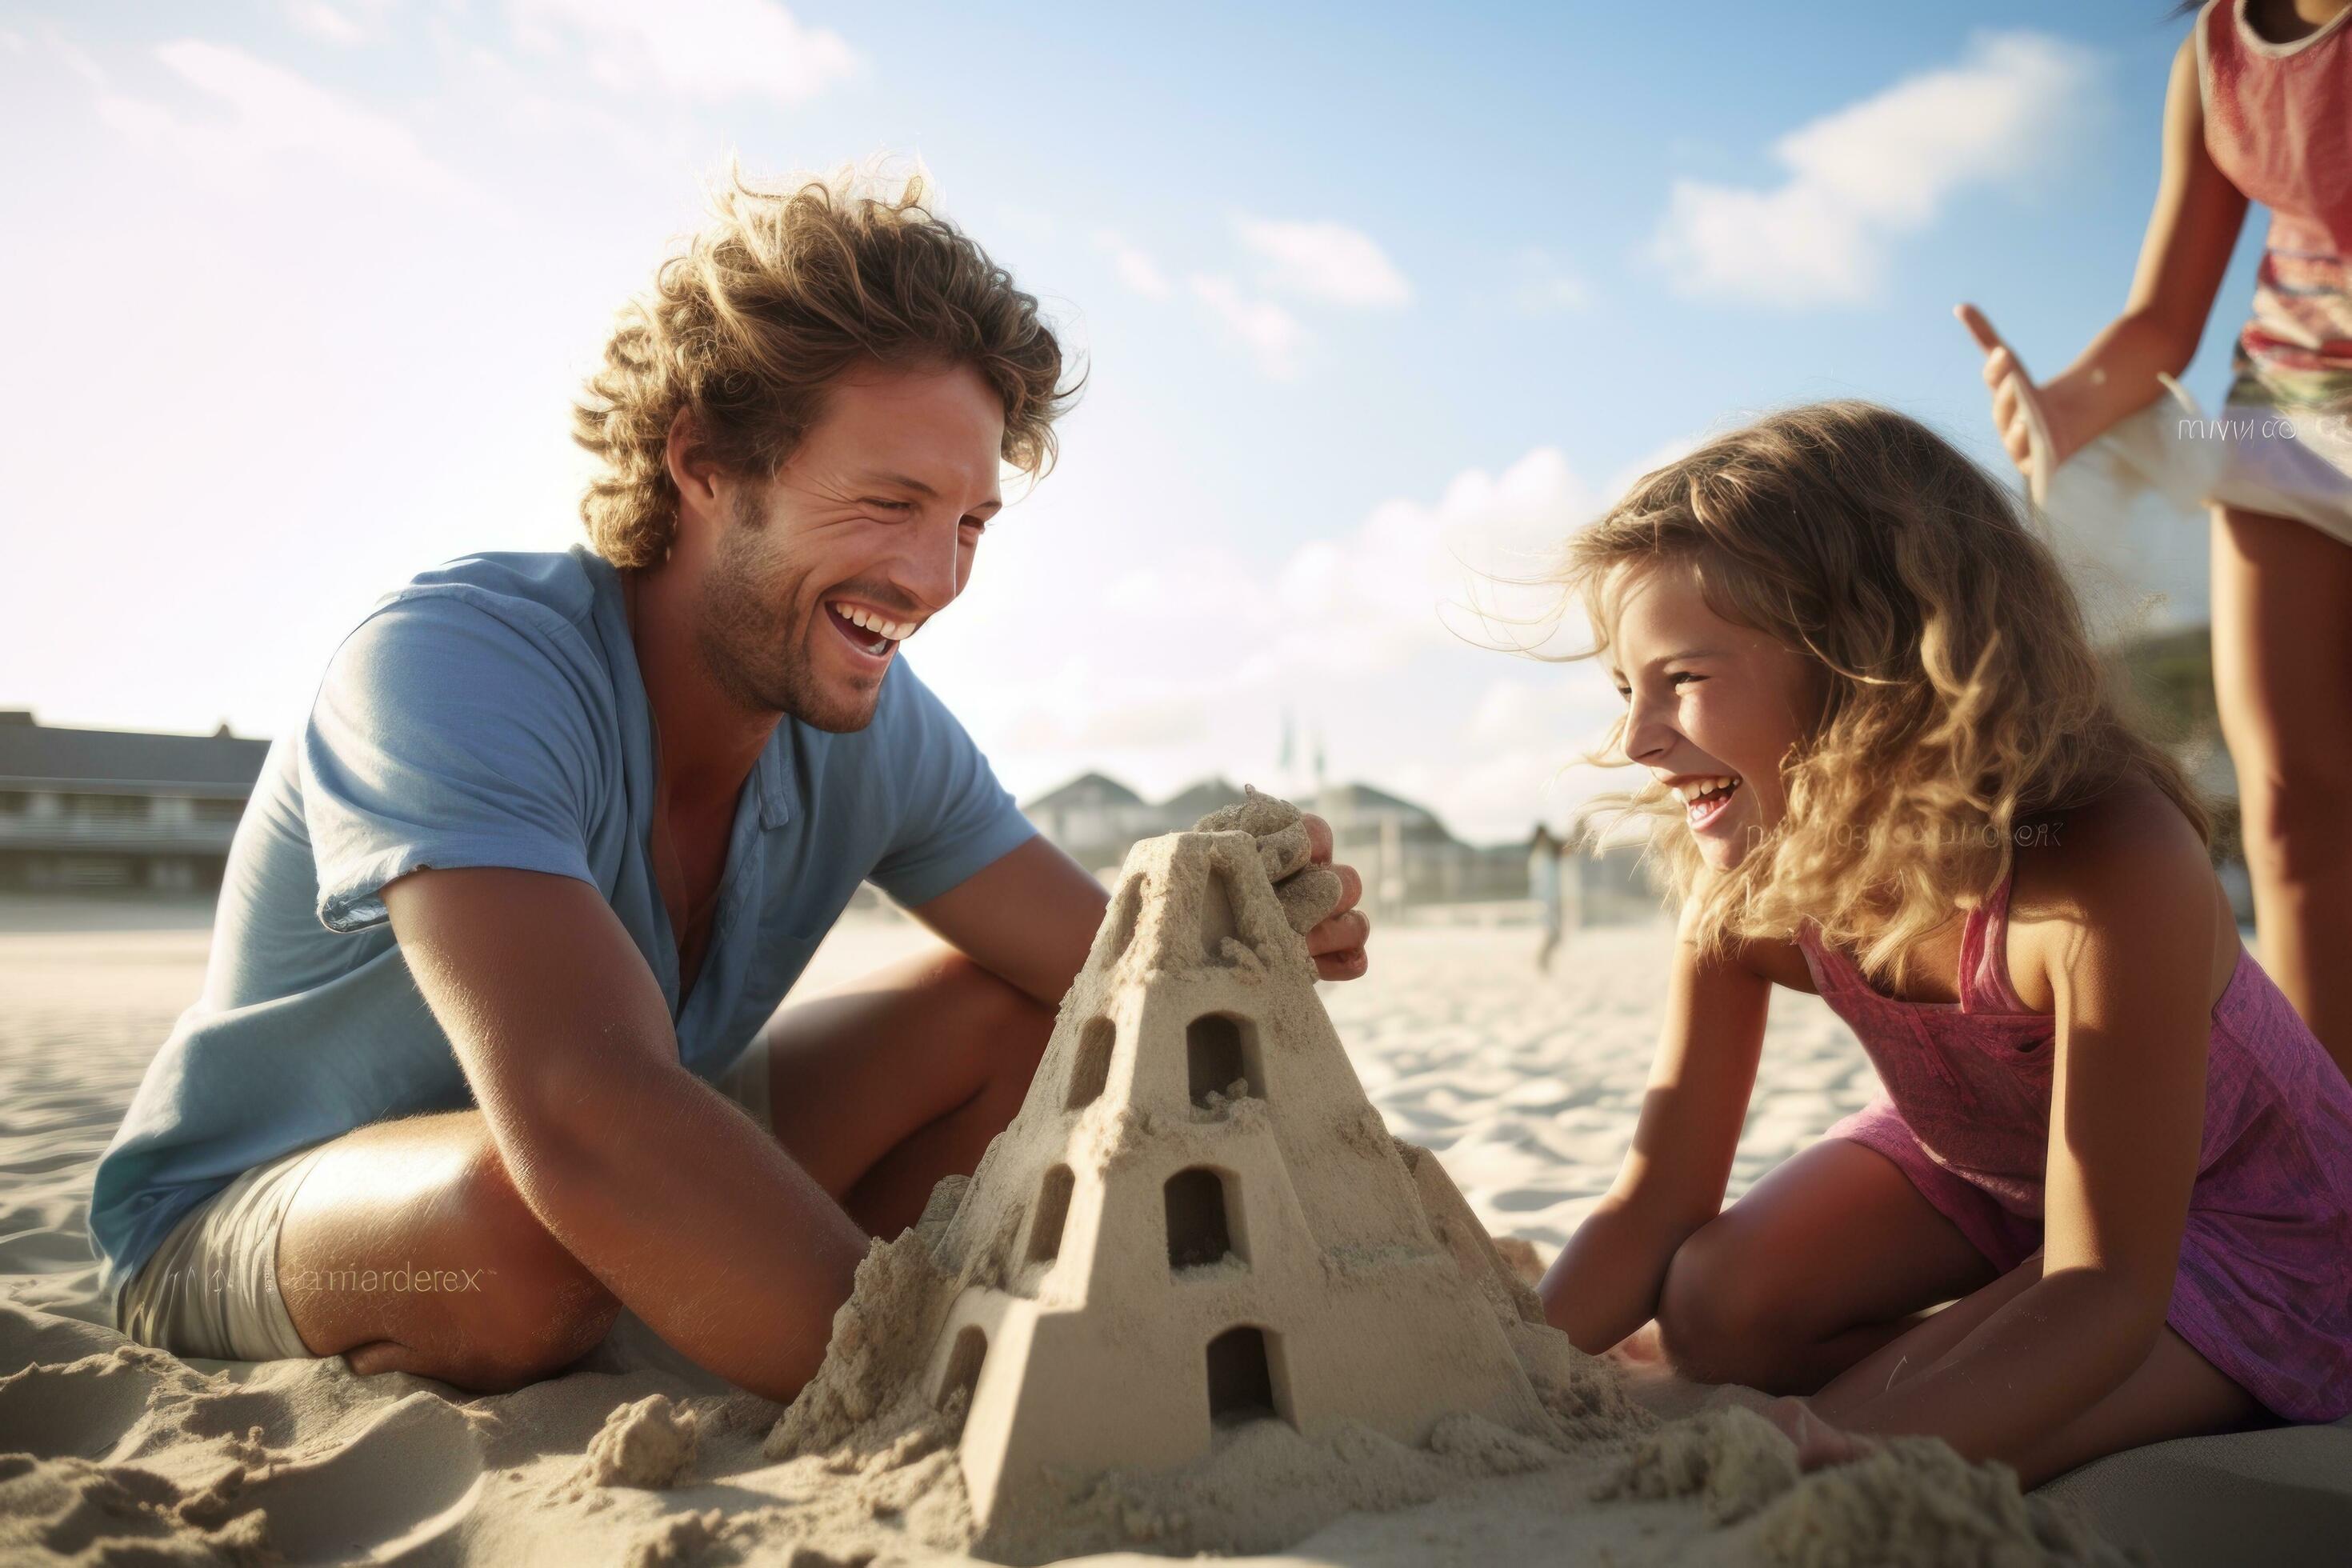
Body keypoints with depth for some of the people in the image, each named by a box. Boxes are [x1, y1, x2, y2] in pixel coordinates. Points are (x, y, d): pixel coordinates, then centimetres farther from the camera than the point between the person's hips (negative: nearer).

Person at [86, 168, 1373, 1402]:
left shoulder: (871, 722, -12)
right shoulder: (454, 665, -32)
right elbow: (587, 1120, -46)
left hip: (633, 1200, 6)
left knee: (1007, 1013, -6)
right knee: (529, 1219, -40)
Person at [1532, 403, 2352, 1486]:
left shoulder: (2115, 868, -39)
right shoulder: (1746, 878, -22)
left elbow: (2108, 1290, -35)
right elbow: (1659, 1199, -17)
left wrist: (1859, 1442, -50)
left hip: (2250, 1227, -4)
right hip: (1972, 1158, 4)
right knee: (1714, 1311, -18)